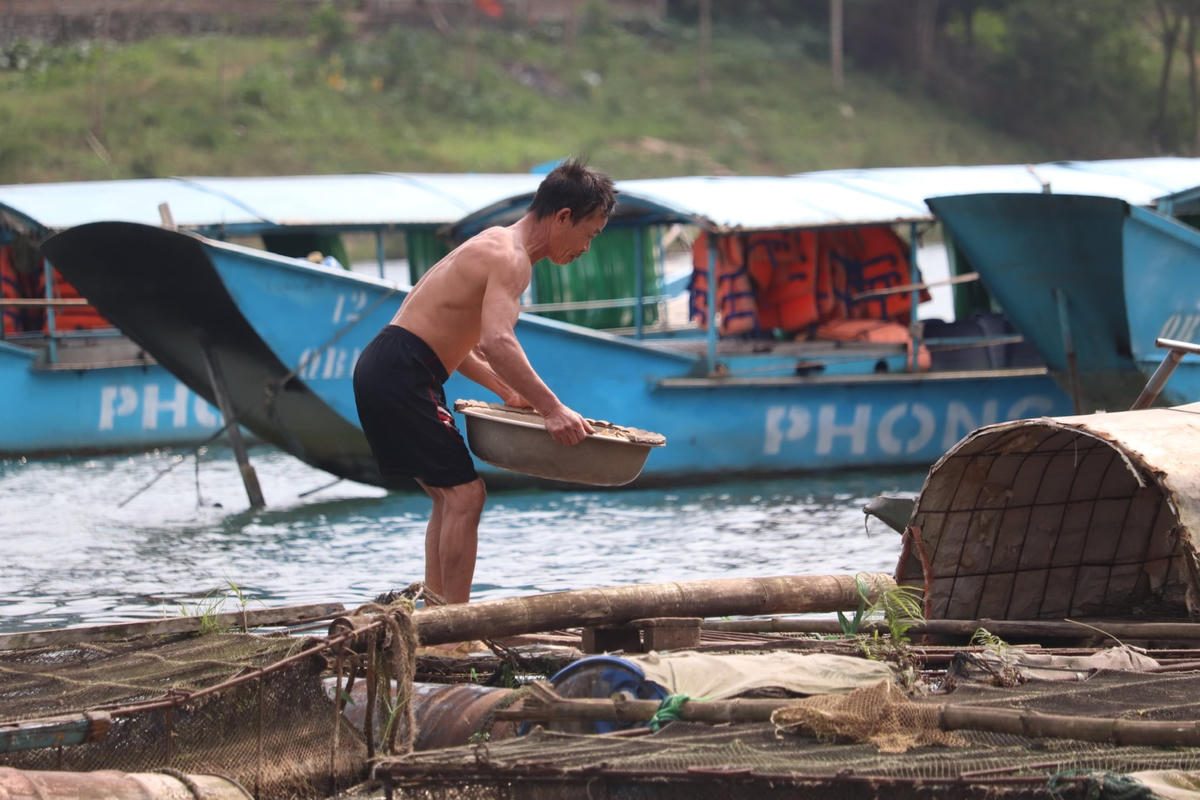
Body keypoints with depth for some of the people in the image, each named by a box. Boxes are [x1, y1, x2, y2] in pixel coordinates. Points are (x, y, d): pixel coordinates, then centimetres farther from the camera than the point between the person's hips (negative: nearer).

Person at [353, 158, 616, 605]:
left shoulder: (495, 245, 18)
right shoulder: (511, 258, -14)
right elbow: (497, 343, -31)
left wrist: (508, 392, 19)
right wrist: (552, 409, -31)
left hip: (383, 368, 10)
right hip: (401, 375, -10)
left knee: (449, 496, 15)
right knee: (465, 494, -10)